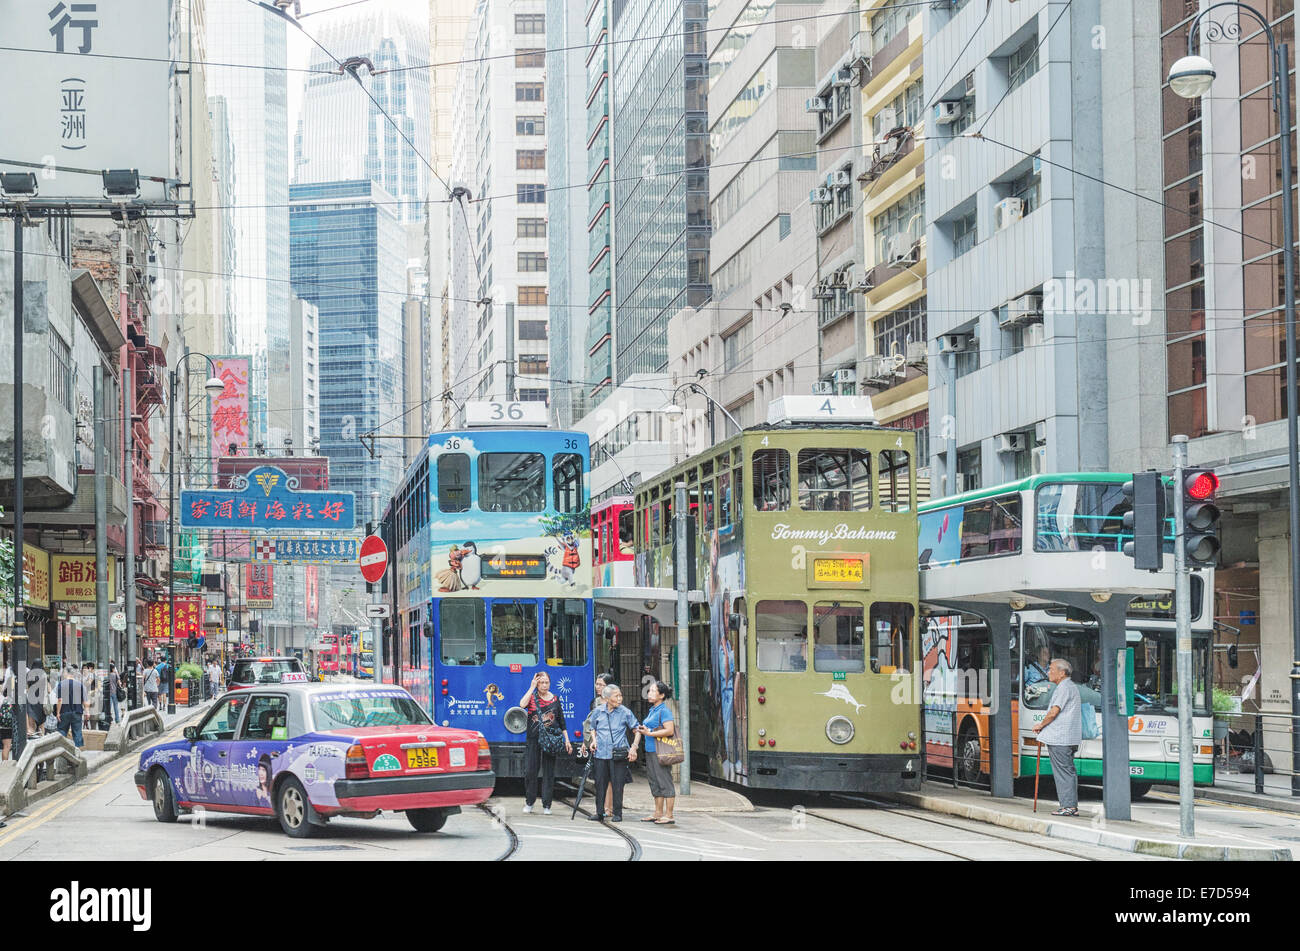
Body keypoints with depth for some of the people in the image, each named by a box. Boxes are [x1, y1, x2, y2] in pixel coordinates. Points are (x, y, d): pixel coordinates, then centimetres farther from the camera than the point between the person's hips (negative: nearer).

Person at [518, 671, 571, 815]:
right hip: (533, 740, -1)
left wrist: (567, 740, 9)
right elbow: (522, 704, -20)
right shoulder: (532, 697, 4)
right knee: (529, 772, -1)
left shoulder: (555, 699, 9)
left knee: (548, 773, 1)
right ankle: (529, 802, 16)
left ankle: (546, 805, 7)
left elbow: (562, 722, 13)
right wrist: (532, 687, -15)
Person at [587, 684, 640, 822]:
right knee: (600, 784, 5)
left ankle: (618, 814, 9)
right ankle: (599, 813, 14)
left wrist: (634, 747, -5)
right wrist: (594, 740, 2)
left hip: (618, 754, -2)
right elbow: (593, 728, 20)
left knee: (617, 784, -1)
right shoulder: (598, 711, 4)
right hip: (601, 753, 2)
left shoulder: (625, 712, -2)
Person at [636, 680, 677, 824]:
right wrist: (642, 730, 9)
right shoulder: (652, 710, 17)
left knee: (664, 783, -6)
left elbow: (669, 731, -20)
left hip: (660, 752, -10)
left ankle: (669, 815, -3)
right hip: (650, 751, 10)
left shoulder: (664, 710, -12)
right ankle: (658, 814, 21)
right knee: (655, 784, 14)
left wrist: (649, 733, -19)